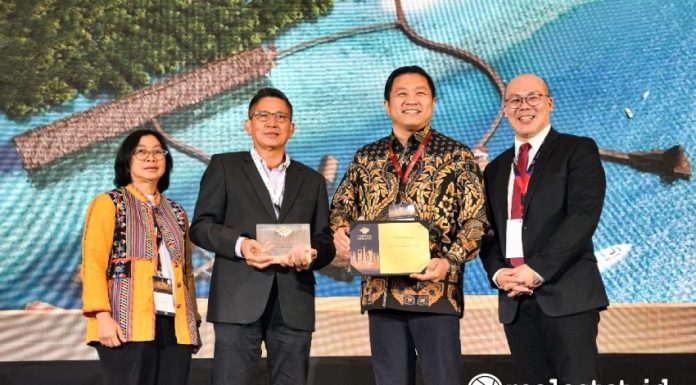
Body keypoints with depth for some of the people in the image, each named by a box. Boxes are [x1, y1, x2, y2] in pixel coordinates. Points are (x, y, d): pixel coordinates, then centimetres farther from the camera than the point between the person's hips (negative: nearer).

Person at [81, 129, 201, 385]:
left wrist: (193, 320, 12)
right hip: (128, 324, -4)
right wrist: (102, 315, -15)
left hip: (176, 326, 5)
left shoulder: (176, 212, 20)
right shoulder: (109, 204, 6)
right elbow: (93, 262, -4)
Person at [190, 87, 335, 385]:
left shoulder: (312, 180, 20)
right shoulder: (224, 166, 11)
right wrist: (240, 245, -14)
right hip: (239, 299, -3)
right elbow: (201, 226, 4)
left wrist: (312, 255, -9)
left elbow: (325, 241, 15)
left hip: (294, 303, 3)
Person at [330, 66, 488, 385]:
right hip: (380, 289, 3)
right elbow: (342, 204, 19)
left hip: (436, 288, -3)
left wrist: (450, 261, -16)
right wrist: (339, 231, -4)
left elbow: (476, 218, -1)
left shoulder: (456, 155, 3)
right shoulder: (367, 157, 13)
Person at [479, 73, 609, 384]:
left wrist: (538, 269, -15)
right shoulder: (495, 169, 20)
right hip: (514, 299, 5)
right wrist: (497, 271, -4)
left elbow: (584, 215, -9)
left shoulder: (578, 150, 3)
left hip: (566, 293, -5)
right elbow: (488, 231, 17)